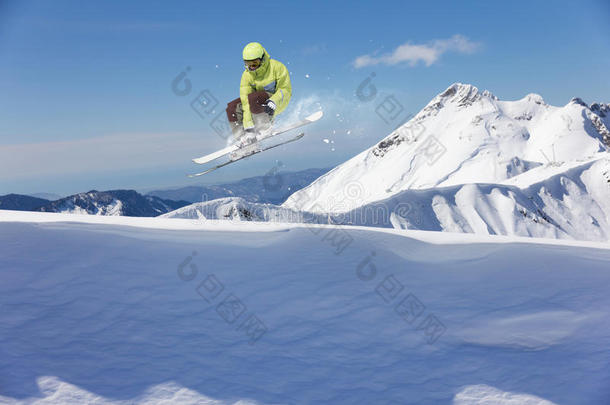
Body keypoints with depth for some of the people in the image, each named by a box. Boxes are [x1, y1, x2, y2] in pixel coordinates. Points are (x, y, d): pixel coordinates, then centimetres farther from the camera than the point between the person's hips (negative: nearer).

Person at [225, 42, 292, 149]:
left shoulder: (277, 67, -19)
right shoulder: (247, 75, -12)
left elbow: (285, 89, -17)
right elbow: (245, 101, -20)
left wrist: (273, 102, -39)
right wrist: (249, 127, -30)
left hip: (278, 100, -5)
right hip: (260, 101, 5)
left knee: (253, 98, -34)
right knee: (232, 108, -12)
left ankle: (265, 125, -15)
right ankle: (242, 138, -12)